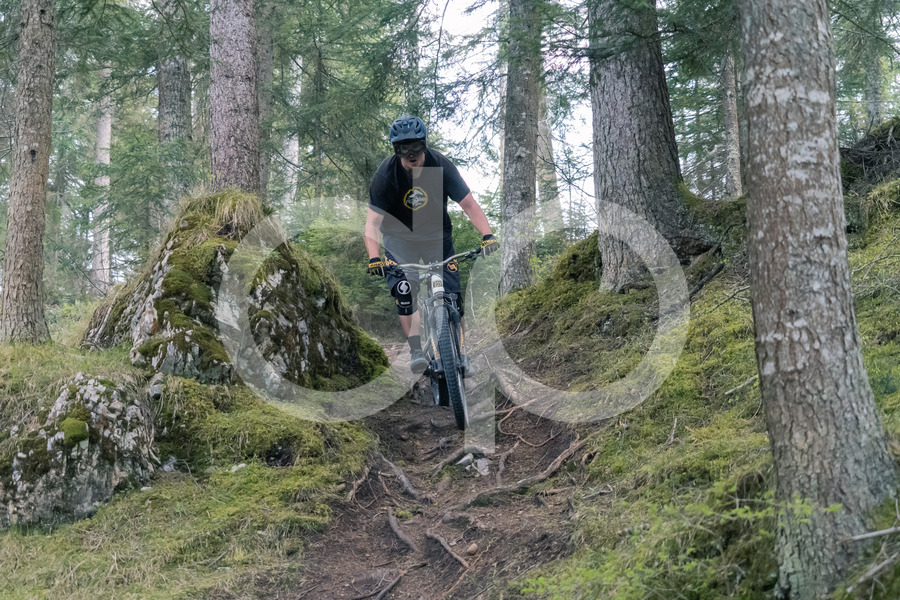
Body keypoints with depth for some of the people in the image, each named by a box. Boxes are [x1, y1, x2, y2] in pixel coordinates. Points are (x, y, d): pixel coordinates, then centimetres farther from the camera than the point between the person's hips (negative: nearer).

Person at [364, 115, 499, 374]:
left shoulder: (441, 166, -20)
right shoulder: (386, 174, -22)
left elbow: (469, 204, -20)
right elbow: (372, 221, -25)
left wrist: (487, 234, -35)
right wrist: (374, 257, -41)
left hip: (436, 236, 1)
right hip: (399, 237, -1)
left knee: (452, 297, -8)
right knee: (404, 289, -24)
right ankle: (416, 349, -12)